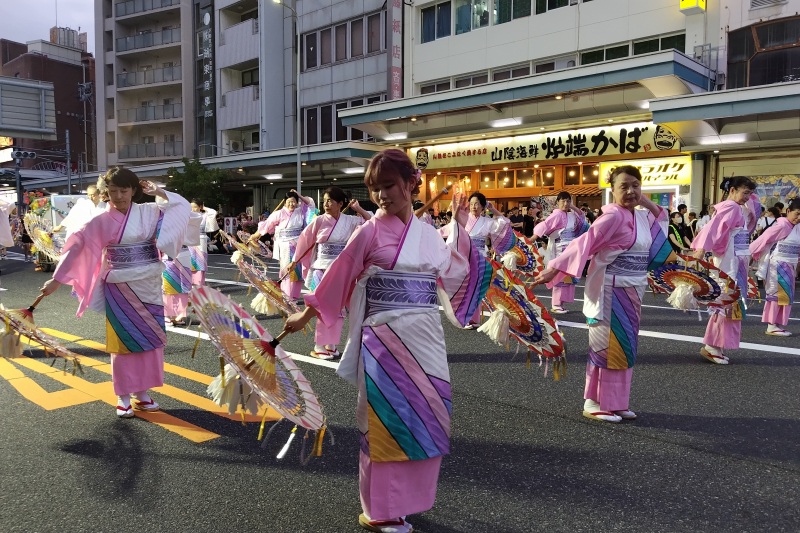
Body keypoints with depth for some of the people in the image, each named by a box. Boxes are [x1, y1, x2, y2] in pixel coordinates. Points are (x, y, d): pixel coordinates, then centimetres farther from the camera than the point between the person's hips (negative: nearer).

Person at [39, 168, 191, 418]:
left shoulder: (149, 212, 1)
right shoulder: (102, 221, -6)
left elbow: (183, 206, 5)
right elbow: (76, 246, -9)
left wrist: (158, 192, -3)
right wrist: (57, 278, -12)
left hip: (149, 287, 3)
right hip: (120, 289, -2)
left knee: (149, 339, 8)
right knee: (123, 342, 4)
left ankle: (142, 393, 21)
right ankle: (123, 397, 15)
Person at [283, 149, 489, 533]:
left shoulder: (429, 234, 9)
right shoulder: (370, 231, -6)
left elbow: (454, 275, 17)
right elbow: (338, 275, -1)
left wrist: (460, 228, 15)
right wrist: (306, 315, 3)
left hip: (427, 338, 5)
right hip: (384, 338, -5)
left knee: (424, 417, 10)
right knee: (385, 420, 3)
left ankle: (404, 498, 31)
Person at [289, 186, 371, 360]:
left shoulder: (349, 221, 0)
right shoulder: (319, 221, -7)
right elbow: (305, 241, 1)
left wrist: (358, 209, -8)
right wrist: (294, 262, 7)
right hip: (322, 270, -3)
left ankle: (330, 343, 21)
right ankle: (319, 346, 7)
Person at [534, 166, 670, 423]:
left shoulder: (642, 217, 9)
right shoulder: (613, 216, -16)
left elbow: (660, 217, 29)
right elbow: (584, 243, -21)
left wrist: (647, 203, 8)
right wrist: (553, 269, -26)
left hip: (632, 291, 8)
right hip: (610, 291, -8)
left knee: (624, 347, 13)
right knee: (607, 346, -2)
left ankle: (616, 402, 24)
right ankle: (594, 403, 9)